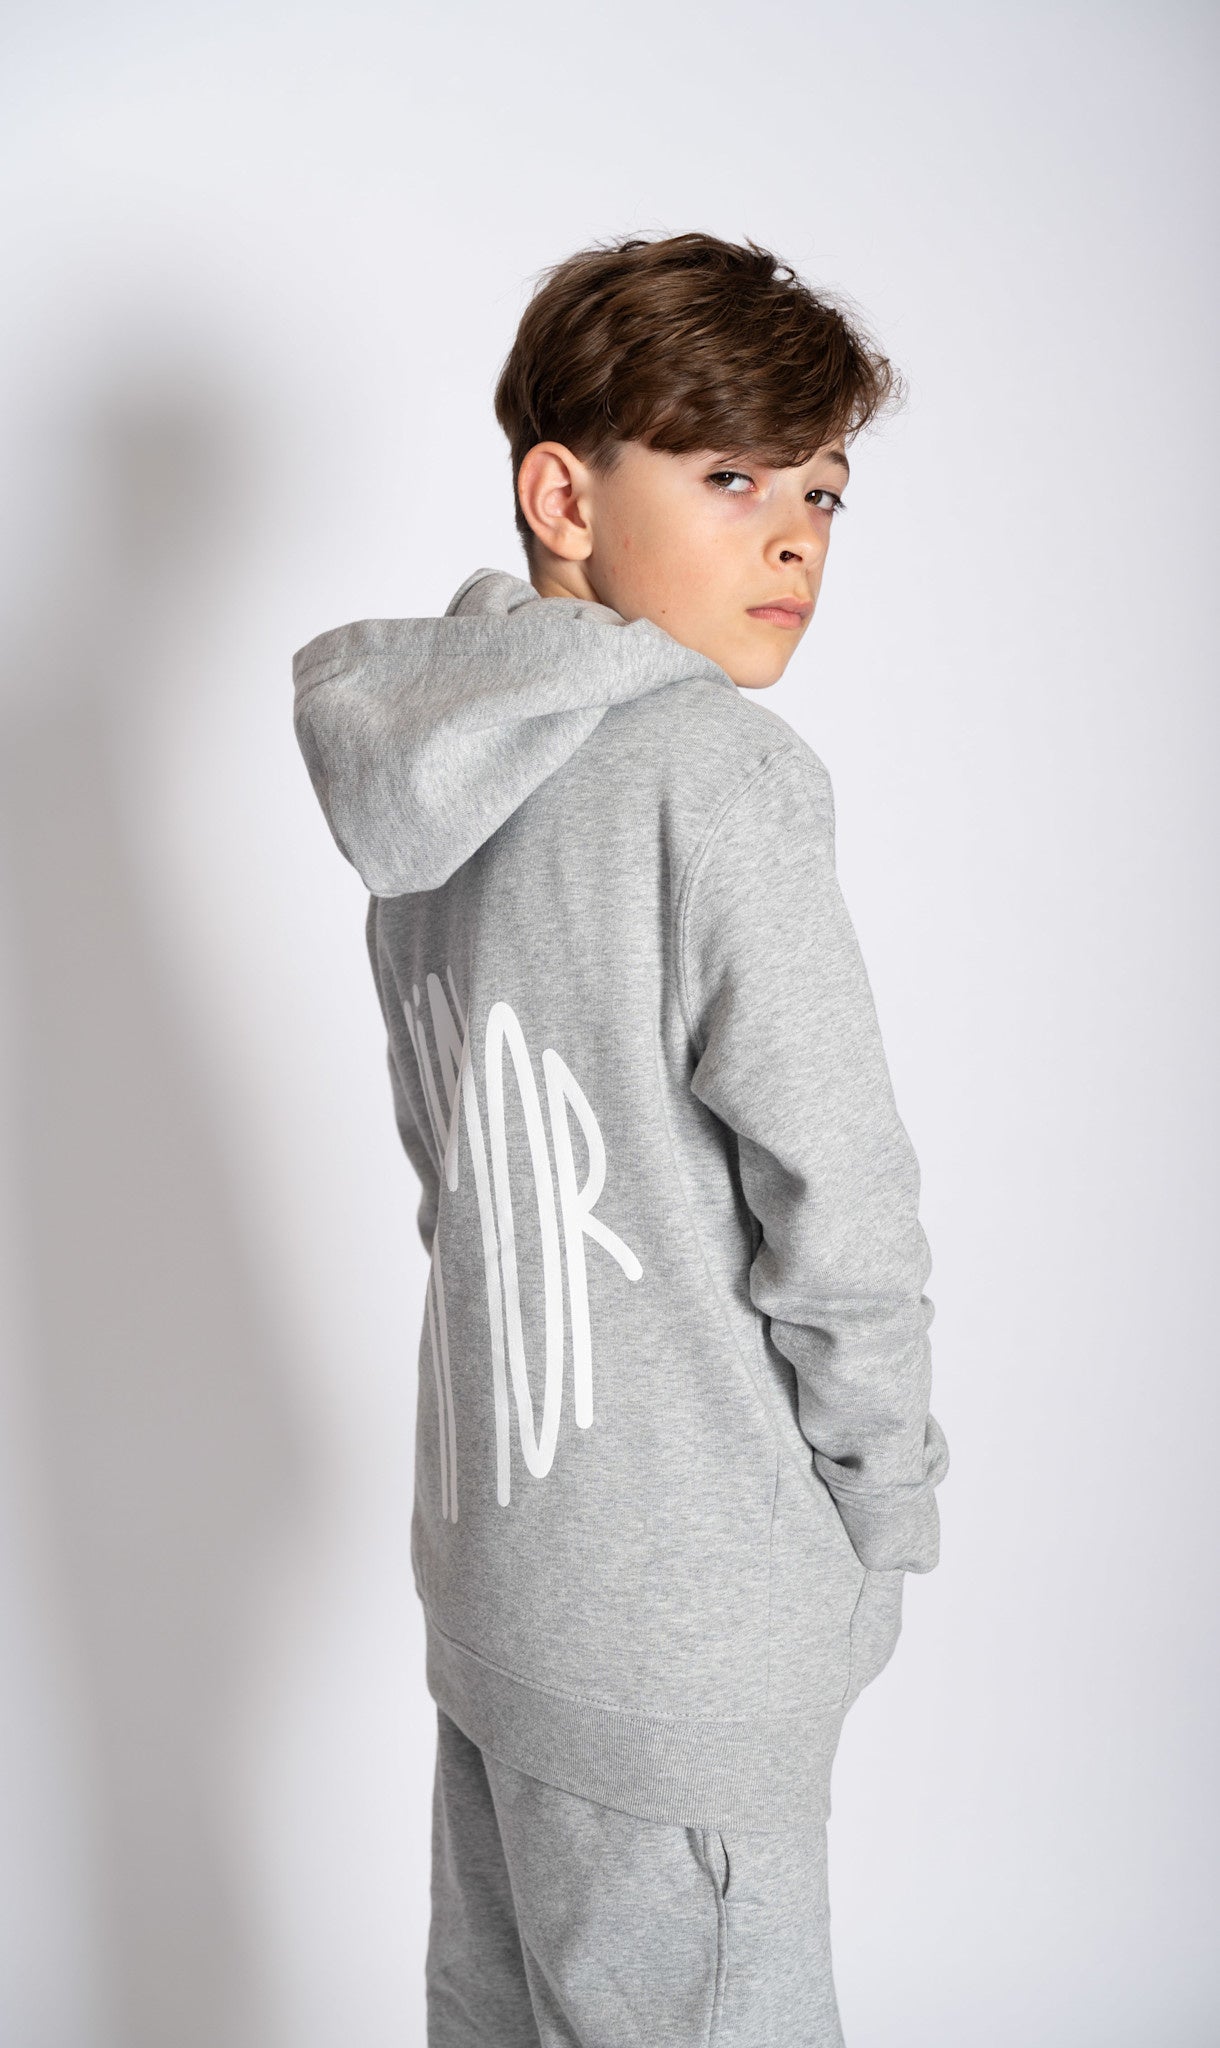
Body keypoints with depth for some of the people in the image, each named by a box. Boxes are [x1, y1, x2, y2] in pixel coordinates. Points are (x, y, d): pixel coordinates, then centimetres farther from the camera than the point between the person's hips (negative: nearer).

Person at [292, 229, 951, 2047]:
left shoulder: (431, 769, 4)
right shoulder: (715, 770, -20)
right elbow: (836, 1205, -19)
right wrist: (887, 1511, -4)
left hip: (485, 1541, 8)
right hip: (683, 1623, -8)